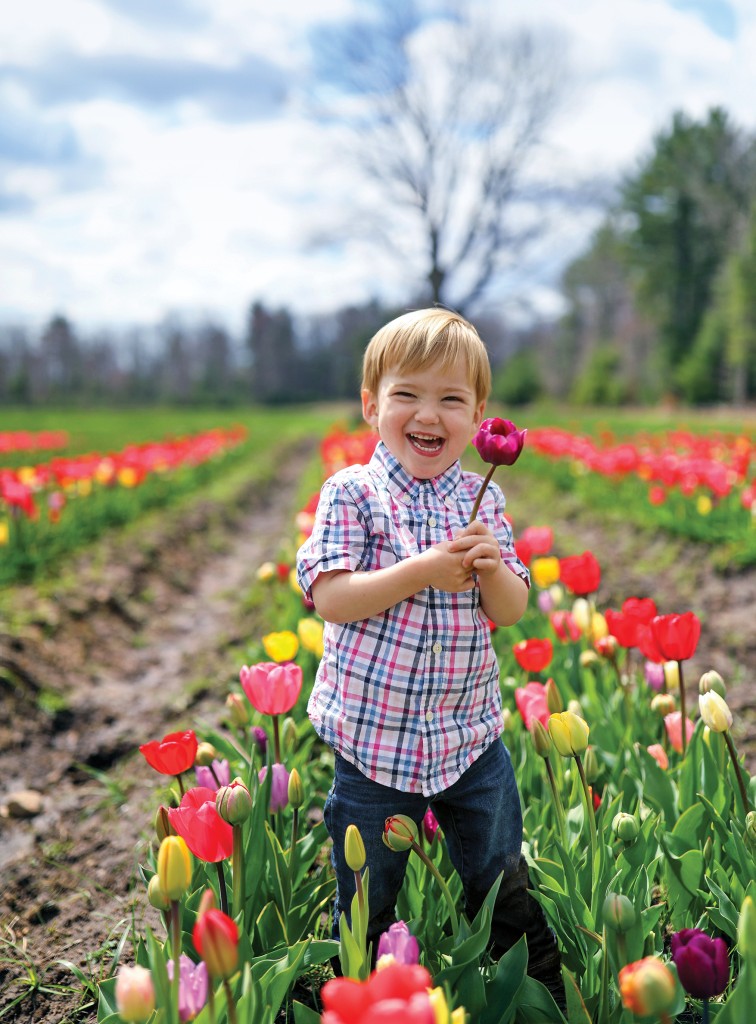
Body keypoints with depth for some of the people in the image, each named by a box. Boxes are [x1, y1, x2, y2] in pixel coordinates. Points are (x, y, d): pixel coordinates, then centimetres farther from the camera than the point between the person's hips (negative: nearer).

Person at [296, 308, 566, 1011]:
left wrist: (492, 567, -20)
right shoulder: (352, 493, -9)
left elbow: (511, 610, 1)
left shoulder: (482, 500, 1)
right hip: (373, 740, -3)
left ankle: (546, 995, 42)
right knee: (366, 909, 14)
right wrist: (425, 569, -25)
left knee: (505, 892, 20)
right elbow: (330, 597, -19)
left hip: (471, 738, 3)